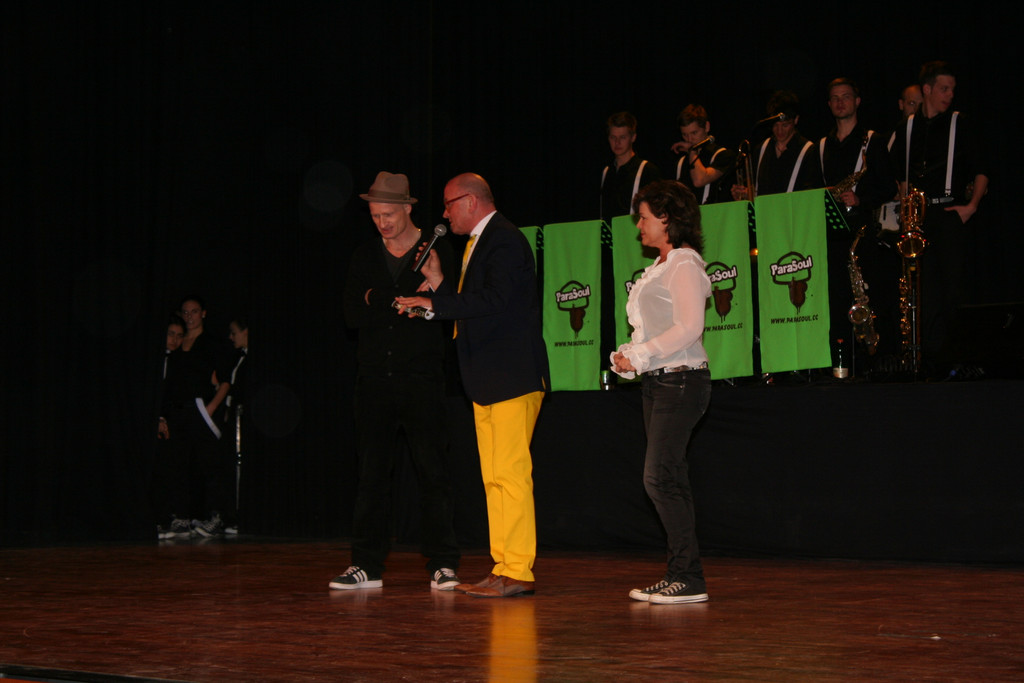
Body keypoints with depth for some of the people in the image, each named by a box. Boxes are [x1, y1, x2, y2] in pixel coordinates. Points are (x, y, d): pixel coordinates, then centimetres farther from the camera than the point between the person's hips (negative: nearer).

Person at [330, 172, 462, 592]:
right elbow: (353, 314, 3)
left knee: (433, 471, -4)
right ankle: (367, 565, 8)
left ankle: (443, 565, 1)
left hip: (422, 378, -3)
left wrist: (381, 303, -12)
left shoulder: (437, 251, 1)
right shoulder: (366, 256, 12)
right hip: (375, 379, 3)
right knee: (372, 472, 4)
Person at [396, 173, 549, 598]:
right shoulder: (480, 243, 20)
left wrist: (435, 302, -18)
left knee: (510, 475, -10)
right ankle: (505, 566, 15)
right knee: (495, 478, 11)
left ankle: (516, 572, -8)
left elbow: (493, 300, -24)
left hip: (512, 378, -11)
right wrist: (440, 284, 8)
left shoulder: (504, 241, -12)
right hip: (489, 381, 11)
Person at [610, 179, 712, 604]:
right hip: (658, 381, 10)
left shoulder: (684, 265, -10)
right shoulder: (661, 266, 19)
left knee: (660, 478, -12)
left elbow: (689, 328, -20)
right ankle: (680, 574, 11)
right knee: (668, 481, 8)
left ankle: (688, 579, -9)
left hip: (680, 380, -10)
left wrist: (639, 355, -16)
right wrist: (628, 356, 6)